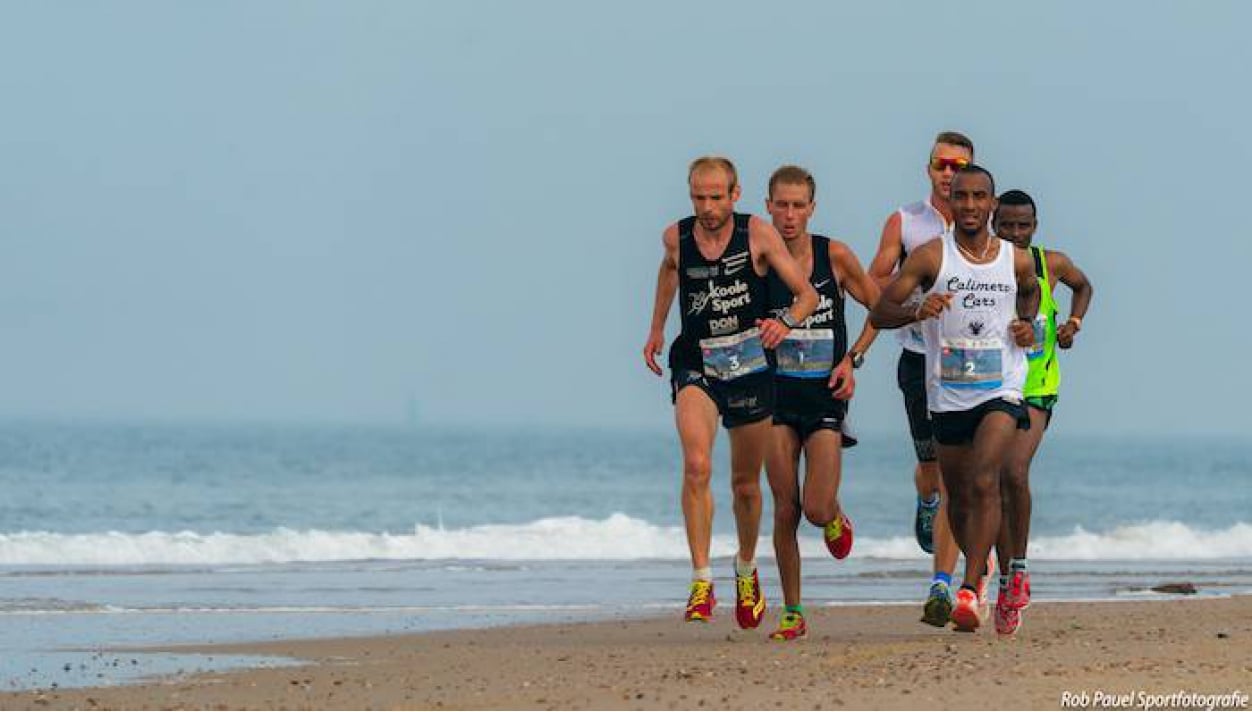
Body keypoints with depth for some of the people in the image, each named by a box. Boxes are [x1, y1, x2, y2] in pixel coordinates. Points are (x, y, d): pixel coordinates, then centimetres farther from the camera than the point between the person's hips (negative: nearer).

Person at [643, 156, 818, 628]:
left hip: (750, 367, 0)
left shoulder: (758, 235, -9)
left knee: (746, 483, 13)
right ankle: (701, 582, -23)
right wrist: (656, 328, 25)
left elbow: (807, 294, -9)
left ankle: (746, 568, 40)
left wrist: (787, 321, -30)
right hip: (695, 365, 0)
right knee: (696, 467, -24)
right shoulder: (677, 238, -2)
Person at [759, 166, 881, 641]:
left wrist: (852, 359, -2)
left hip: (825, 392, -1)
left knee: (817, 510, -10)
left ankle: (835, 518, 29)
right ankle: (792, 614, 9)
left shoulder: (835, 257, -4)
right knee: (785, 510, -2)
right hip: (777, 392, 1)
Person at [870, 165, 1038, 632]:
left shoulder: (1017, 260, 4)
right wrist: (916, 311, -28)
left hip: (1001, 390, -1)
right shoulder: (930, 257, -3)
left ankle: (970, 591, -26)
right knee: (959, 497, 12)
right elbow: (878, 314, -8)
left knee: (984, 483, -22)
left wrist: (1026, 322, 7)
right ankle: (979, 565, 41)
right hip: (947, 395, 1)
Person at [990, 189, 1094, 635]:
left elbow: (1083, 286, 21)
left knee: (1015, 472, -22)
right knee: (997, 486, 4)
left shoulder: (1051, 264, -1)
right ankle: (1008, 584, 17)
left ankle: (1019, 567, -6)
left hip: (1036, 389, -1)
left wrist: (1074, 322, 4)